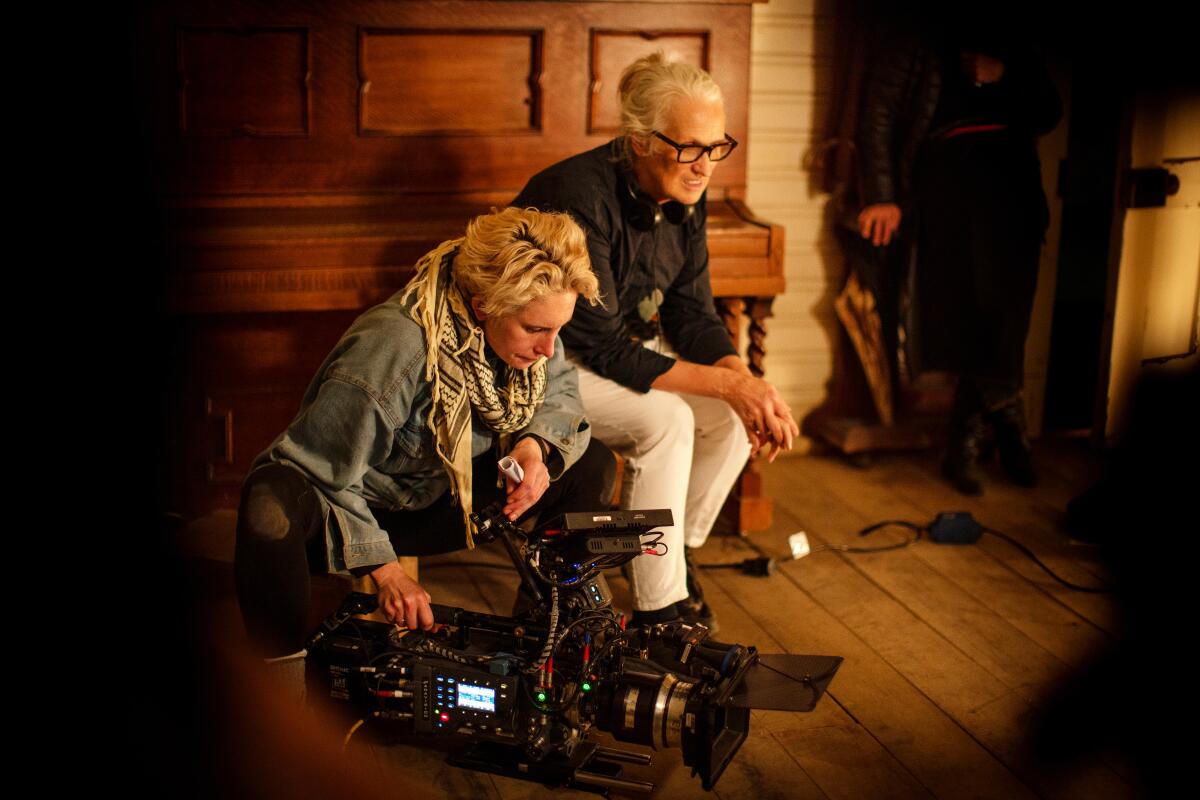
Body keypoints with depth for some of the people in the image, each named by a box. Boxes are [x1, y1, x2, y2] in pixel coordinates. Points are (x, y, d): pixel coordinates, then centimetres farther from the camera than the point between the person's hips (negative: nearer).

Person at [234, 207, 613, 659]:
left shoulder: (525, 325, -13)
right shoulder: (390, 350, -34)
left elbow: (561, 392, 3)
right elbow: (322, 471, -27)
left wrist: (535, 444, -20)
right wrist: (384, 570, -30)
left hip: (444, 503, 7)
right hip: (361, 506, -6)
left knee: (591, 465, -7)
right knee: (273, 508, -41)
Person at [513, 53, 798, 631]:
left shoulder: (684, 197, -6)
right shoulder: (581, 198, -30)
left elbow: (692, 312, -2)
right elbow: (599, 346, -30)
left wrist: (747, 380, -22)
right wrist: (726, 383, -32)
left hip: (631, 344, 8)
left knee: (735, 418, -8)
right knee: (665, 418, -28)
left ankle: (673, 552, 14)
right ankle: (659, 609, -17)